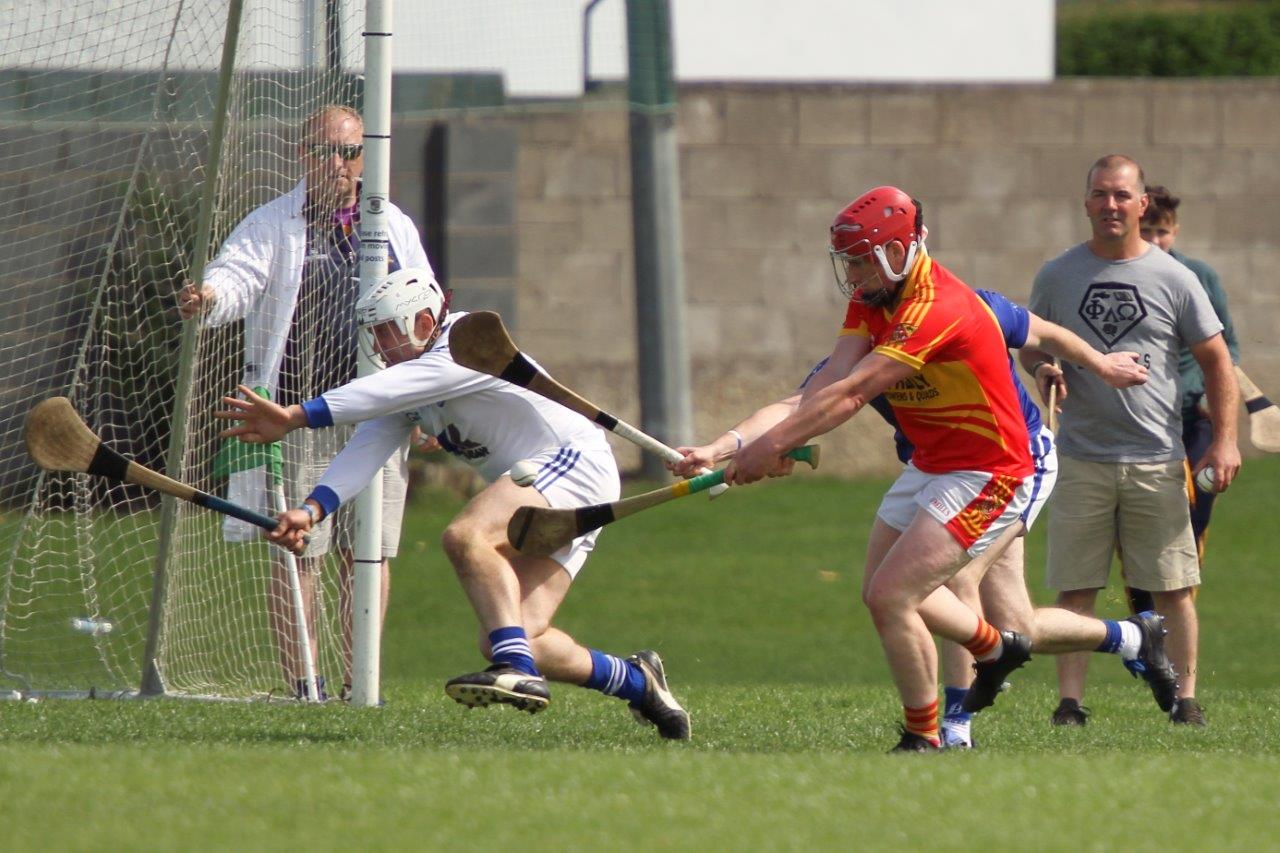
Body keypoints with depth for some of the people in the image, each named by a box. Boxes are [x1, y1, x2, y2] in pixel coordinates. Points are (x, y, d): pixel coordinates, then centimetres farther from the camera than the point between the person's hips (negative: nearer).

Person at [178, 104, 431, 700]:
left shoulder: (396, 228, 15)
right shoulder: (271, 227, 1)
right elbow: (238, 276, -16)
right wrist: (207, 298, -39)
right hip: (300, 411, -4)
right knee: (298, 551, -5)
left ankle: (357, 683, 12)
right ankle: (301, 686, -3)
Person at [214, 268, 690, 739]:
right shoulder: (408, 391, 12)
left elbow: (389, 391, -29)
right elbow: (366, 449, -1)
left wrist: (295, 417, -37)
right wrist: (311, 510, -19)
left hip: (573, 459, -10)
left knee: (465, 537, -33)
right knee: (501, 642, -5)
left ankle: (518, 669, -44)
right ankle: (637, 682, 13)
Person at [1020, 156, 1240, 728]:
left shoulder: (1174, 280, 2)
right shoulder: (1057, 276, 6)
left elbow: (1216, 362, 7)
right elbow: (1031, 345, 18)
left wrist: (1225, 441, -2)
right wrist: (1042, 367, -7)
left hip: (1156, 460, -1)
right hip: (1082, 459, 1)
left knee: (1173, 588, 1)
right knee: (1075, 589, -1)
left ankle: (1185, 697, 8)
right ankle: (1069, 700, 2)